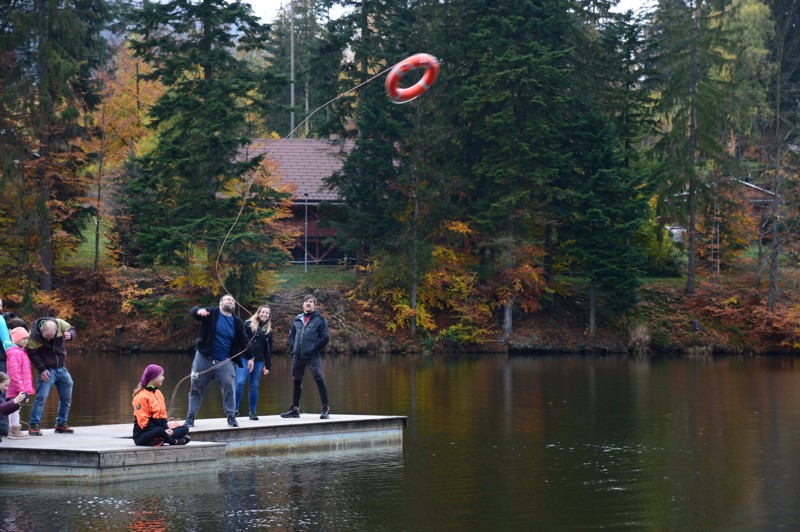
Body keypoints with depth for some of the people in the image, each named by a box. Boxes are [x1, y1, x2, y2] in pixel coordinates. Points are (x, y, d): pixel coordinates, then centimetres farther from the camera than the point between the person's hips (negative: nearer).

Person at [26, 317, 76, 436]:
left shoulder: (60, 323, -13)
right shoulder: (33, 335, -20)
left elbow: (72, 329, 5)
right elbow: (33, 354, -13)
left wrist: (69, 335, -19)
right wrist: (42, 370, -18)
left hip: (62, 368, 5)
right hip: (47, 370, -5)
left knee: (66, 398, 9)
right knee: (41, 397, -13)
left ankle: (61, 424, 21)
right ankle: (34, 425, -9)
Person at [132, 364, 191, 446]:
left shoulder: (158, 393, 15)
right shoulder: (141, 396, -11)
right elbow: (143, 422, -16)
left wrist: (166, 428, -6)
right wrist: (163, 431, -22)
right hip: (142, 435, -9)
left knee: (184, 428, -5)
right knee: (159, 431, -41)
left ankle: (158, 440, -25)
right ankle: (174, 441, -13)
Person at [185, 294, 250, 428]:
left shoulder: (237, 322, 6)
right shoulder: (211, 313, -4)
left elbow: (243, 341, 12)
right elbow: (193, 311, -17)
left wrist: (249, 357, 6)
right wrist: (199, 311, -41)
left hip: (224, 362, 2)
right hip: (203, 359, -2)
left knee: (229, 387, -7)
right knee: (196, 388, 3)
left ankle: (231, 417, 2)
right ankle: (190, 417, 10)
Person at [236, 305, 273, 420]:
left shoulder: (268, 330, 13)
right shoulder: (248, 324, 3)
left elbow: (268, 349, 15)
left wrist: (268, 365, 11)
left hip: (258, 361, 3)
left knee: (254, 386, 4)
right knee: (240, 383, -13)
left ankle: (252, 412, 10)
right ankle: (235, 409, -5)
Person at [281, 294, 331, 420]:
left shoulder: (320, 319, 1)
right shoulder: (297, 319, 14)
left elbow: (324, 338, -5)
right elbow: (292, 335, 19)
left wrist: (314, 349, -10)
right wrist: (292, 347, 5)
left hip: (312, 357, -5)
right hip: (297, 356, 5)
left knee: (320, 381, -10)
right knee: (297, 382, 12)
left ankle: (326, 409, -7)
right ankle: (294, 409, 21)